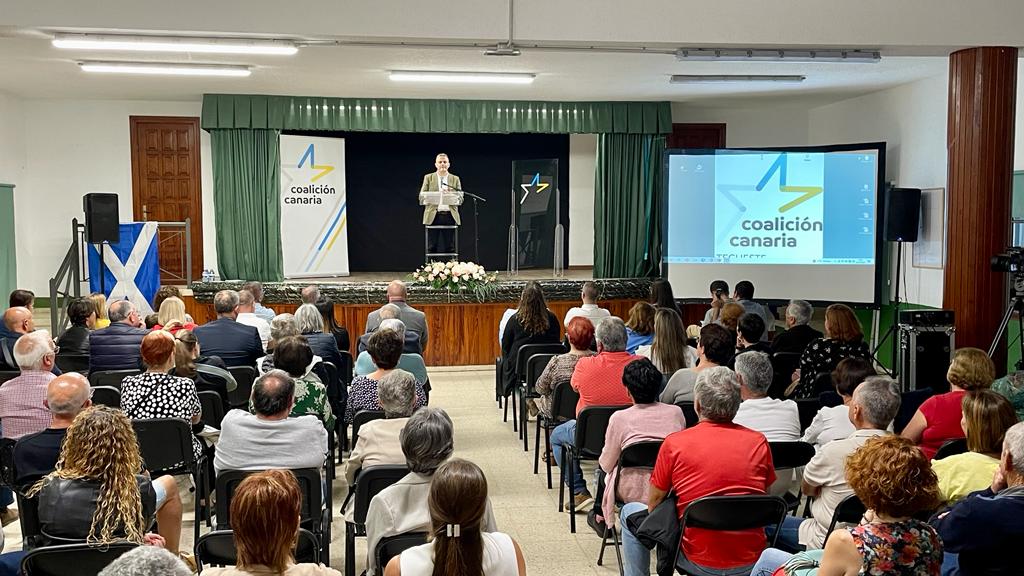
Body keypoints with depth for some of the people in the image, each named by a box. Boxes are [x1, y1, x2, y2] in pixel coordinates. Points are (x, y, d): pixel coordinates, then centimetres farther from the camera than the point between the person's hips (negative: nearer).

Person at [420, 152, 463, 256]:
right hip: (433, 216, -1)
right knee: (431, 247, -2)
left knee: (451, 248, -1)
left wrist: (450, 194, -12)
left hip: (450, 216, 1)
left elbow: (460, 197, 7)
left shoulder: (455, 179, 14)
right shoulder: (428, 178, 12)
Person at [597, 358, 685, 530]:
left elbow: (606, 464, -5)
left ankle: (601, 516, 43)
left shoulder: (619, 418, -15)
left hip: (633, 493, -4)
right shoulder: (676, 413, -6)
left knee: (602, 469, 28)